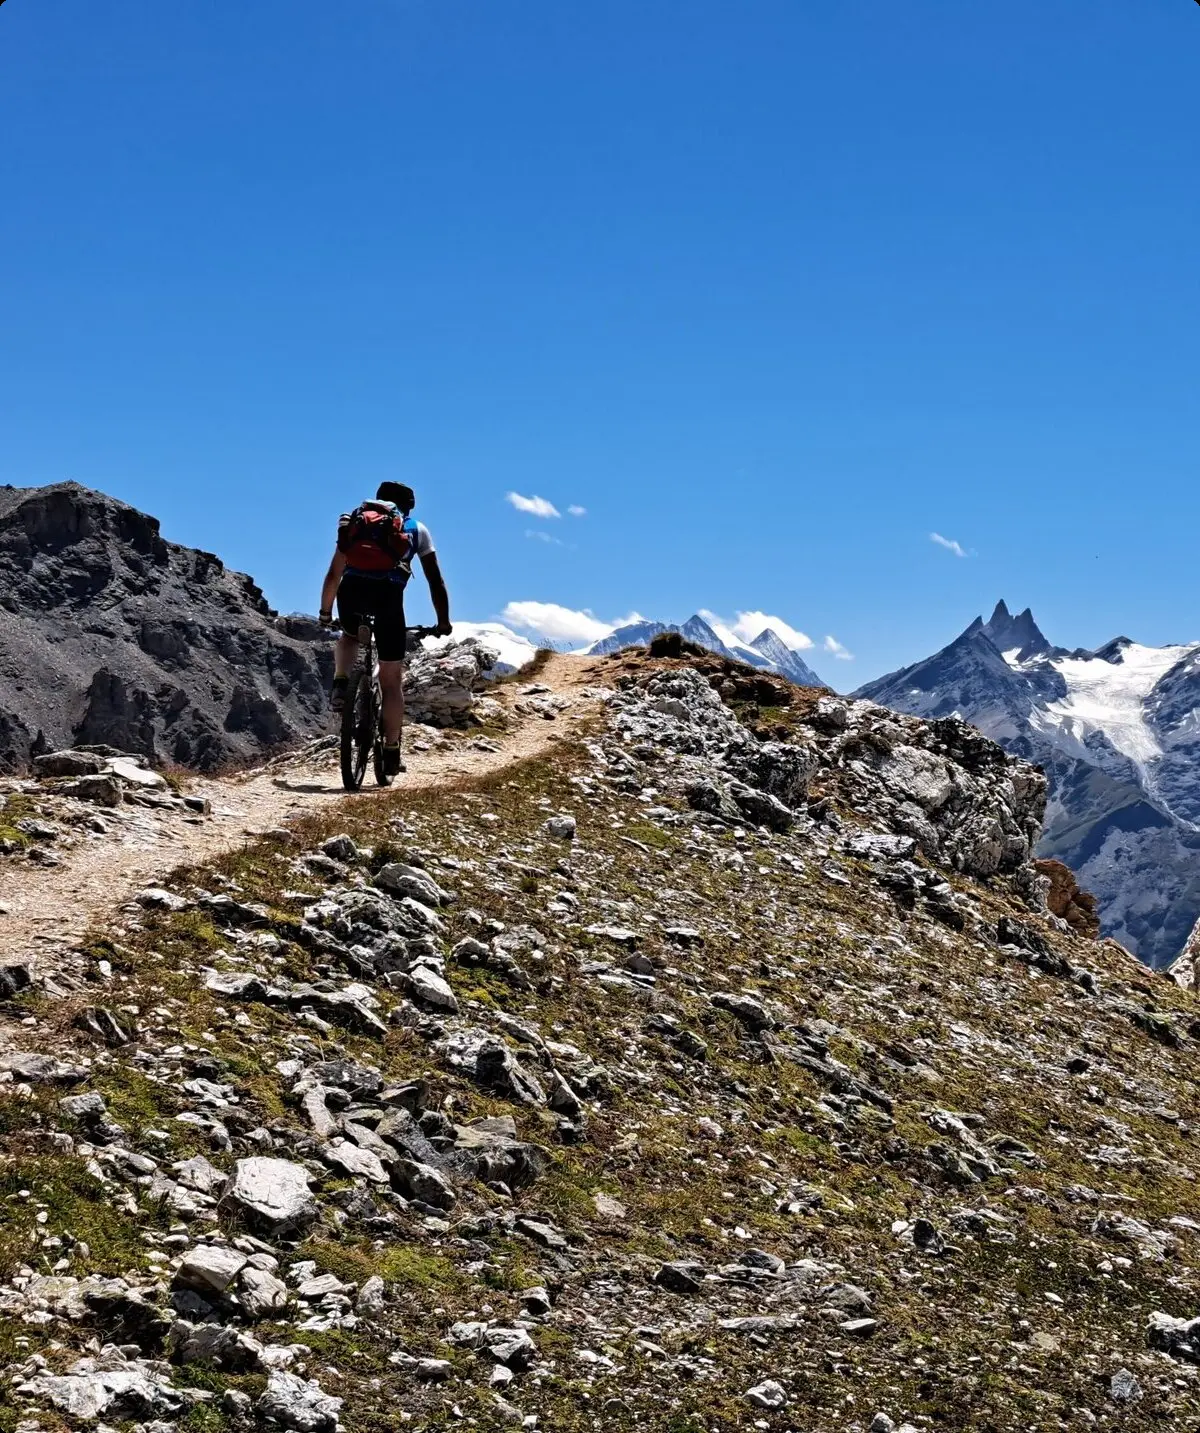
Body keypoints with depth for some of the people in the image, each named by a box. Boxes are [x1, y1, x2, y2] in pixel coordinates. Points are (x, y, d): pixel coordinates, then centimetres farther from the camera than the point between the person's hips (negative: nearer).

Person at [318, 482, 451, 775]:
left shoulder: (355, 523, 29)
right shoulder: (416, 528, 25)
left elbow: (334, 575, 32)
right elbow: (435, 580, 22)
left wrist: (325, 613, 42)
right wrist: (443, 622, 28)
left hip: (352, 589, 2)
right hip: (389, 593, -2)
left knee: (349, 635, 37)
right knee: (392, 680, 11)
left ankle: (340, 685, 10)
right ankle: (391, 751, 10)